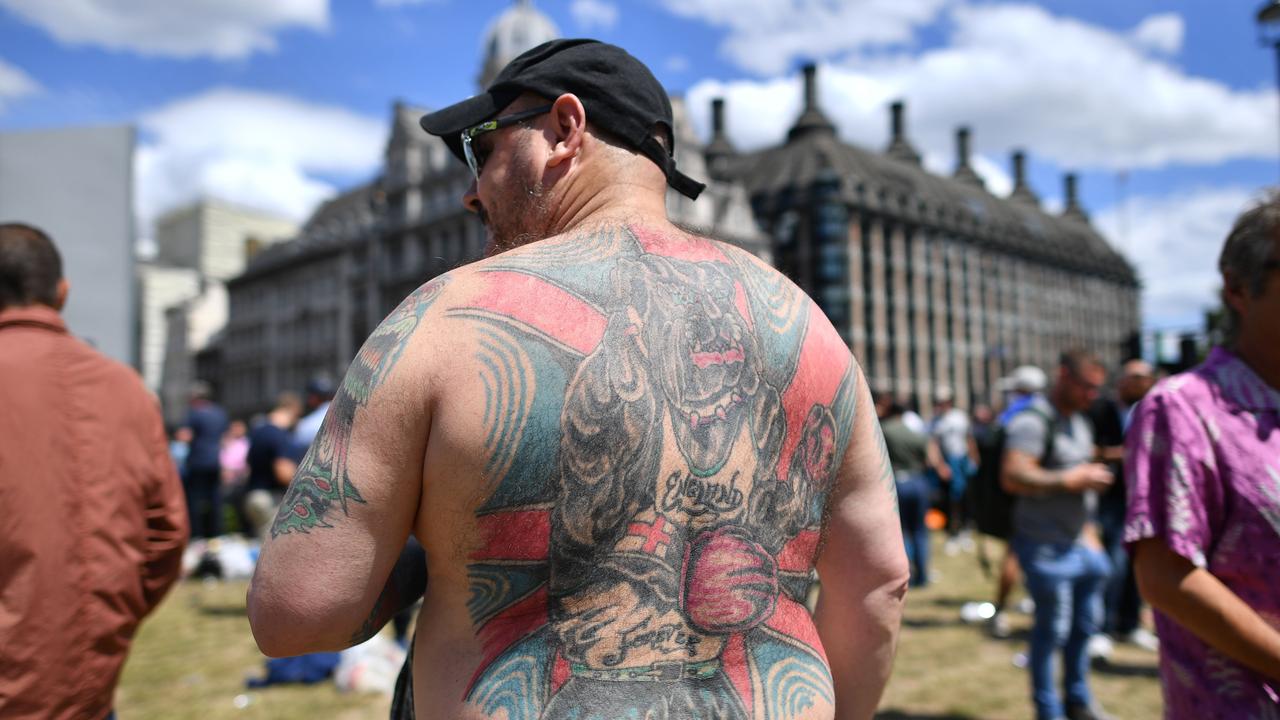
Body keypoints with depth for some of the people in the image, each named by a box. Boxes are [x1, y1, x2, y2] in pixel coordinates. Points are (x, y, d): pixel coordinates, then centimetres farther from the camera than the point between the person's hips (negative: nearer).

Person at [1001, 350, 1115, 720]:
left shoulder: (1079, 421, 15)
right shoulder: (1034, 420, -17)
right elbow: (1013, 477, -29)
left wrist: (1088, 530, 21)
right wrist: (1073, 479, -25)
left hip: (1078, 544, 9)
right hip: (1046, 546, -9)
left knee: (1085, 623, 18)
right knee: (1052, 629, 1)